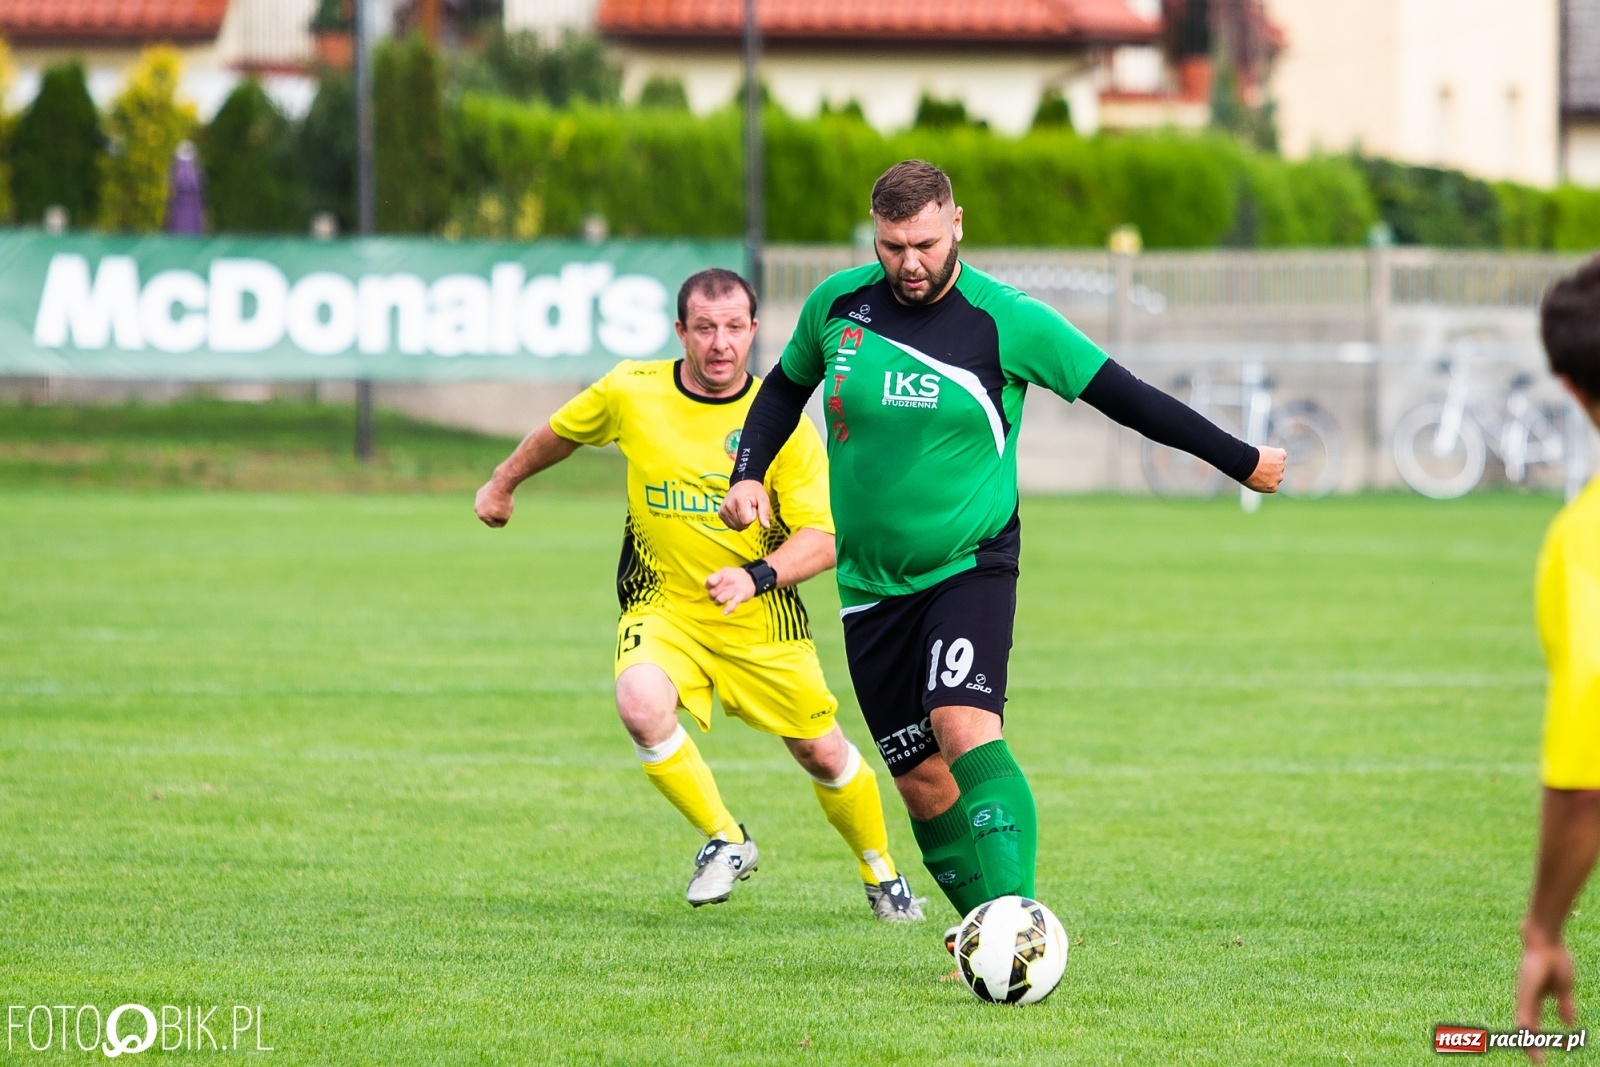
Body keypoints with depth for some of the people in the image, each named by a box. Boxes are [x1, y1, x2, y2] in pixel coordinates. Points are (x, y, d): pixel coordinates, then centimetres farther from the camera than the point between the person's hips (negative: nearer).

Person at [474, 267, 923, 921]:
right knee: (642, 706, -29)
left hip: (761, 621, -1)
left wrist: (756, 577, -32)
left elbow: (823, 537, -15)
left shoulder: (781, 421, -13)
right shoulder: (630, 393, -7)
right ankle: (725, 841, -7)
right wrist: (503, 483, 29)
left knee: (822, 754, 4)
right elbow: (561, 432, 15)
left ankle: (881, 873, 33)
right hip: (662, 606, 1)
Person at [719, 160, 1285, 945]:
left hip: (970, 565, -4)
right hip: (871, 582, 4)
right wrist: (748, 475, 4)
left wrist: (1241, 461, 2)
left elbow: (1121, 396, -4)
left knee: (964, 728, -26)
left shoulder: (1005, 321, -10)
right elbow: (786, 386, 20)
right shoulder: (837, 305, 0)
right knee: (920, 778, 2)